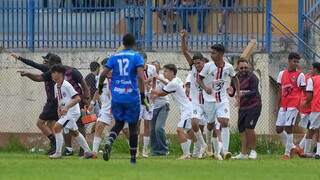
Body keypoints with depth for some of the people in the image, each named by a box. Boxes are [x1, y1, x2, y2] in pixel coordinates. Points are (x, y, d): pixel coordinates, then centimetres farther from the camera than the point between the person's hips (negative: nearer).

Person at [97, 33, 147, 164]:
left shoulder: (115, 57, 6)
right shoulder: (136, 57, -2)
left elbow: (103, 74, 3)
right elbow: (140, 76, -15)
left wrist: (100, 86, 21)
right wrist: (142, 94, -12)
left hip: (116, 96, 2)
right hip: (132, 96, -2)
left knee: (119, 123, 16)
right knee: (133, 126, 10)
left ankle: (109, 142, -15)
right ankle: (133, 157, 14)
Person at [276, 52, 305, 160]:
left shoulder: (300, 75, -1)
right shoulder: (282, 74, 12)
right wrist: (278, 105, 16)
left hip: (293, 105, -6)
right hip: (283, 106, 6)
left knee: (288, 127, -10)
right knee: (279, 129, 4)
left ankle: (287, 153, -2)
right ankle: (292, 147, 20)